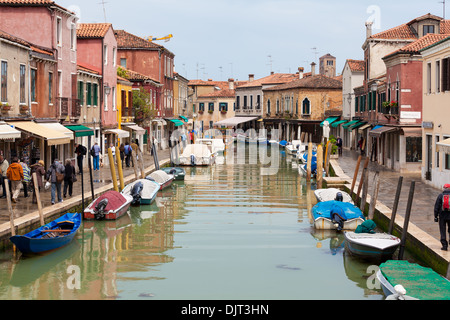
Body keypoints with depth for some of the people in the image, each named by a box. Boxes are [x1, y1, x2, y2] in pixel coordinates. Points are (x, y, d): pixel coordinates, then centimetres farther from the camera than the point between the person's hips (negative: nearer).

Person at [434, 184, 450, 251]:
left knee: (443, 231, 4)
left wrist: (436, 216, 5)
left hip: (442, 216, 0)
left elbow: (436, 207, 0)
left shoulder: (440, 196, 1)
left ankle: (444, 245, -2)